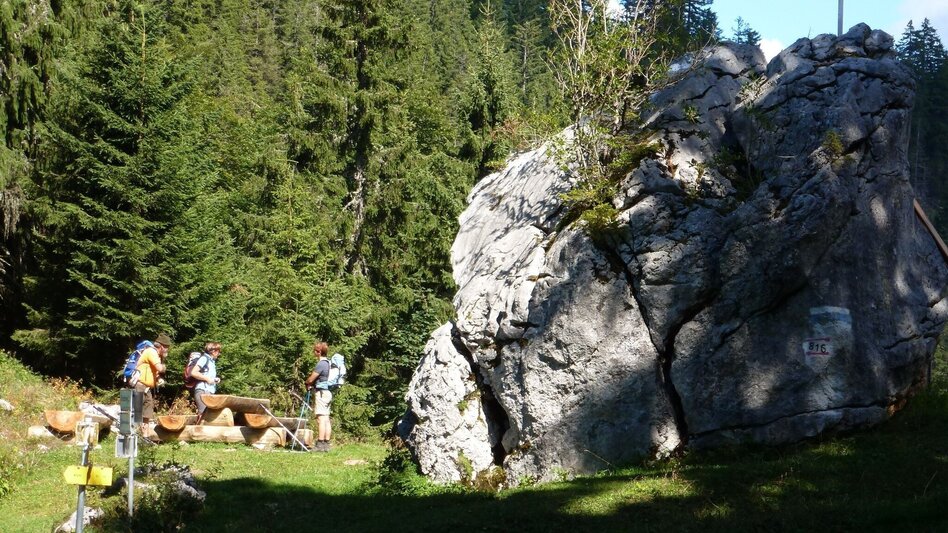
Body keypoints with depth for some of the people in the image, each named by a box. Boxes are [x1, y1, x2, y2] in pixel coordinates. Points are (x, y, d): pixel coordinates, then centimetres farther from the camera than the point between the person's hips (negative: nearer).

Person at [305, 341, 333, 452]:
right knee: (326, 419, 9)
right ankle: (326, 444, 9)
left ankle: (320, 444, -13)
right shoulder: (328, 363, 14)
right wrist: (311, 384, 9)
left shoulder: (321, 364, -16)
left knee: (321, 419, -11)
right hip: (328, 392, 10)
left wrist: (307, 383, 8)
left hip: (322, 392, -10)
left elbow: (310, 379, -15)